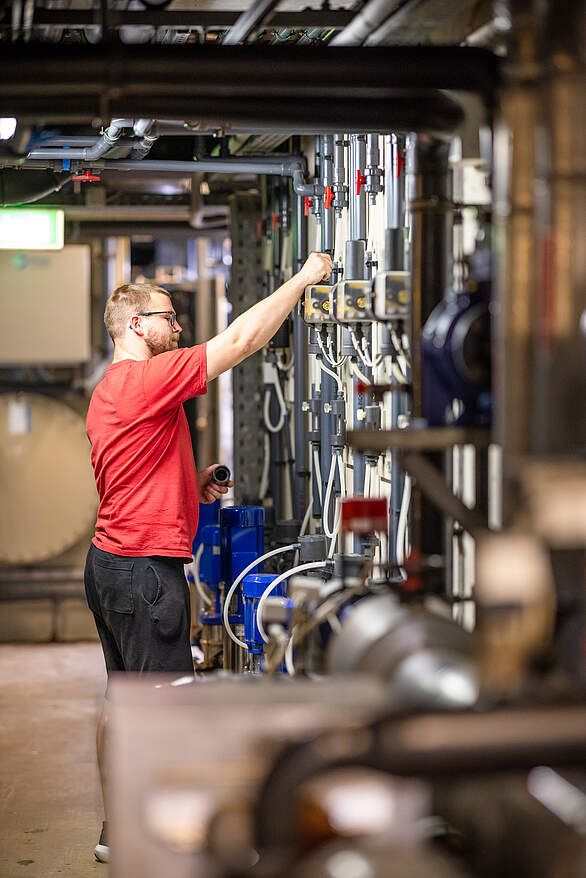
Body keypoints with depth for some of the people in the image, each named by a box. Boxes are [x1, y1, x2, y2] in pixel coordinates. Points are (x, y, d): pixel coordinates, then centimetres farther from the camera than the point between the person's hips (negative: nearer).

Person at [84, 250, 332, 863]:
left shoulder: (107, 391, 16)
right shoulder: (147, 379, -16)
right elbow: (242, 339, -17)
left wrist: (190, 486, 13)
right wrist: (303, 278, -9)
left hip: (109, 560, 10)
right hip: (146, 568, -10)